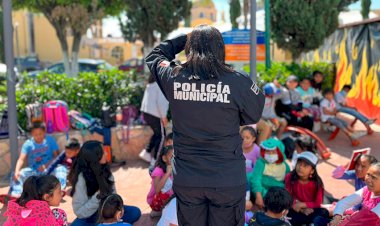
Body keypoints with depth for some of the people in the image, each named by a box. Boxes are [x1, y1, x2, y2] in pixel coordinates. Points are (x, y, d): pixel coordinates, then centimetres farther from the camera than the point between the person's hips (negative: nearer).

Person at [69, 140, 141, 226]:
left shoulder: (104, 169, -9)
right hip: (89, 216, -4)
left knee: (135, 212, -14)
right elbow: (80, 212, -22)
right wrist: (97, 197, -33)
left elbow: (112, 193, 3)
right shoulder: (81, 179, -24)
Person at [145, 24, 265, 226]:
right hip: (228, 180, -2)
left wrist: (185, 39, 17)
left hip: (186, 180, 2)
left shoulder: (173, 78, -8)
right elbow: (254, 115, 2)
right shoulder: (237, 82, -15)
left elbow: (153, 57, 14)